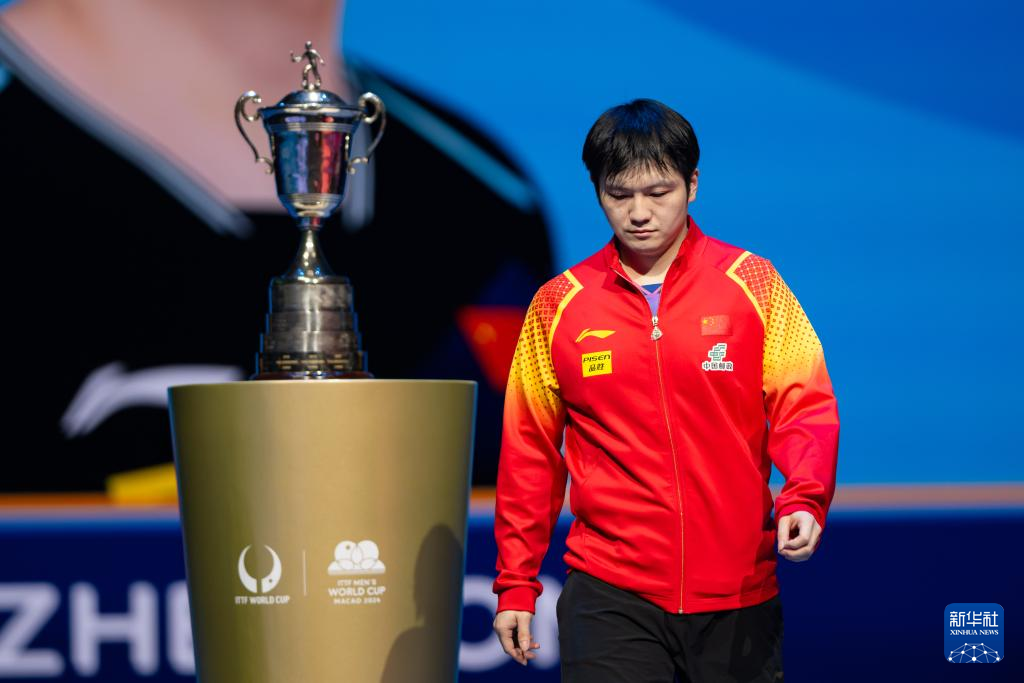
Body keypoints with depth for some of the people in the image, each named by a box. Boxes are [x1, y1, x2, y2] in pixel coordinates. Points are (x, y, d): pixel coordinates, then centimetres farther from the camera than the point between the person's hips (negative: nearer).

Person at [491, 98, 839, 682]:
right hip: (609, 597, 0)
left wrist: (805, 500, -20)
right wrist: (516, 585, 9)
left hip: (738, 593, 0)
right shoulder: (558, 305, 6)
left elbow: (805, 407, -1)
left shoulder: (753, 284, 2)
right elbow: (529, 451, 10)